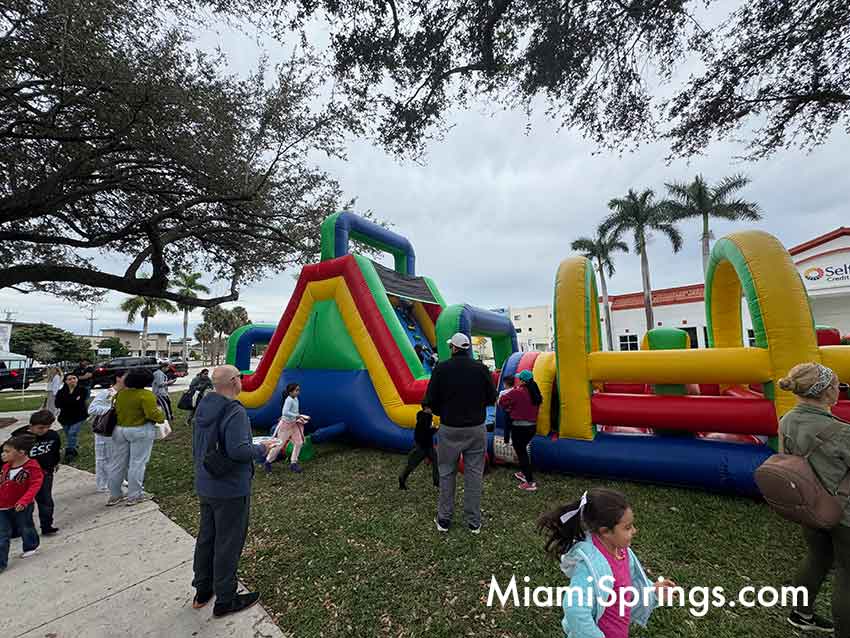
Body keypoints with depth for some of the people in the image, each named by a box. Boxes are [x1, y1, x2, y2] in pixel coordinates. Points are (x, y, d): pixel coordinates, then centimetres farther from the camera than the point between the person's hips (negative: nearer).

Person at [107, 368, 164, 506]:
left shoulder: (121, 393, 4)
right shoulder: (145, 395, -17)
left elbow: (117, 411, 12)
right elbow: (152, 414, -22)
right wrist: (162, 416, -4)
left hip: (119, 430, 7)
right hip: (140, 431, -7)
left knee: (118, 463, 15)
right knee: (137, 463, 3)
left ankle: (114, 495, 26)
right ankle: (134, 496, 10)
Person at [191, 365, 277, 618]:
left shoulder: (203, 408, 3)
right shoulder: (235, 412, -25)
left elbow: (196, 448, 12)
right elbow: (238, 450, -31)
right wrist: (262, 449, -14)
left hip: (204, 487, 9)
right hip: (230, 490, -8)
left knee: (206, 537, 22)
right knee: (229, 542, 8)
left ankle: (202, 591, 40)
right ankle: (225, 600, 24)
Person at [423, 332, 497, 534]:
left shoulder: (441, 368, -11)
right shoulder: (481, 368, -6)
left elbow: (430, 402, -9)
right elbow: (492, 397, 1)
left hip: (449, 429, -1)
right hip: (476, 429, 1)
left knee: (446, 474, 15)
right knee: (474, 475, 13)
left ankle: (444, 519, 26)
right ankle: (474, 522, 24)